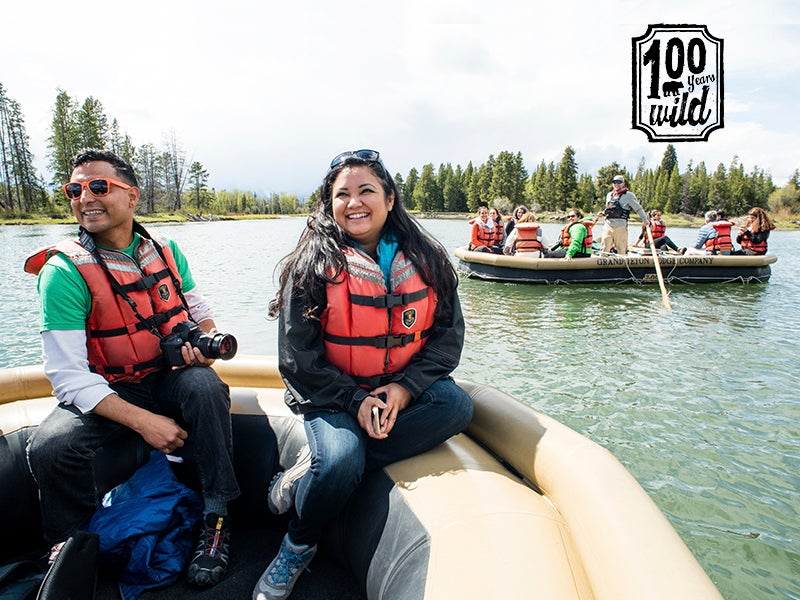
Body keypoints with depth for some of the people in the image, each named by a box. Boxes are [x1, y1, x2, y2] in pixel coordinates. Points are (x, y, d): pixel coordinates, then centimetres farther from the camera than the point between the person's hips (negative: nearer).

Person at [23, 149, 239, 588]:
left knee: (203, 385, -30)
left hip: (170, 378, 2)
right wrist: (142, 421, -26)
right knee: (49, 448, -28)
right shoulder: (64, 271, -12)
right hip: (104, 393, -1)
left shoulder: (165, 251, 1)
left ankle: (216, 519, -15)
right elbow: (68, 376, -17)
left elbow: (201, 313, 12)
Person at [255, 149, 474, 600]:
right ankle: (298, 548, 7)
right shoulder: (313, 266, -8)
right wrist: (355, 401, -17)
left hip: (404, 386, 4)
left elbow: (449, 335, 0)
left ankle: (308, 476, -17)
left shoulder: (425, 259, -1)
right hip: (333, 393, -3)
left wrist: (405, 387, -15)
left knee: (457, 406, -25)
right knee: (340, 463, -30)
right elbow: (298, 357, -8)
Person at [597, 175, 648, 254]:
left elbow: (638, 209, 4)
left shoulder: (628, 195, 3)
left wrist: (645, 219, -5)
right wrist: (602, 213, 10)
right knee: (605, 250, 2)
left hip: (621, 226, -4)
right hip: (608, 226, 4)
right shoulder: (609, 195, 18)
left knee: (621, 251, 0)